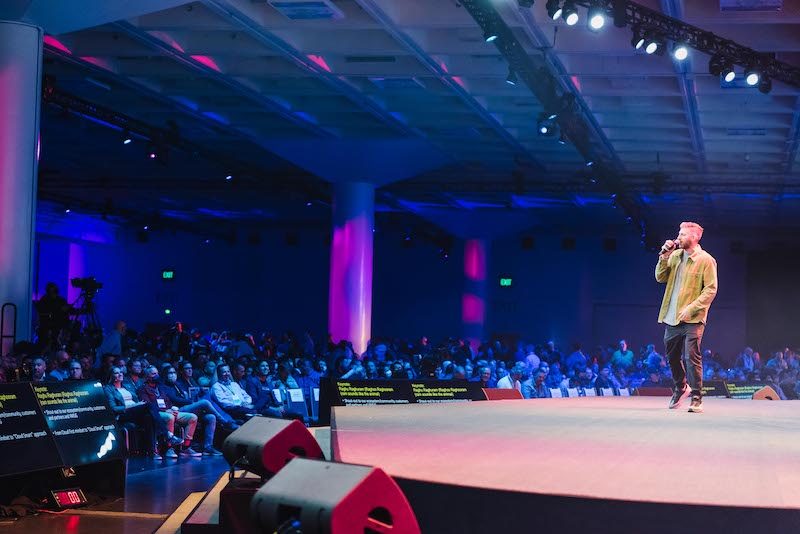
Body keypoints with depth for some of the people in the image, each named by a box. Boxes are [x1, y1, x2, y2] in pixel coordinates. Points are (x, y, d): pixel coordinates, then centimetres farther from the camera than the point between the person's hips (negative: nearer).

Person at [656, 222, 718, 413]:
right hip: (672, 317, 6)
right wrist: (664, 257, -5)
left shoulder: (706, 260, -7)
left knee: (692, 357, -11)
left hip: (692, 319, -6)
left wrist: (691, 308, -19)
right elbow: (660, 277, 9)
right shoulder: (675, 256, 11)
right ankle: (681, 387, 37)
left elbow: (711, 289, -11)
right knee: (672, 355, 15)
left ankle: (696, 398, -6)